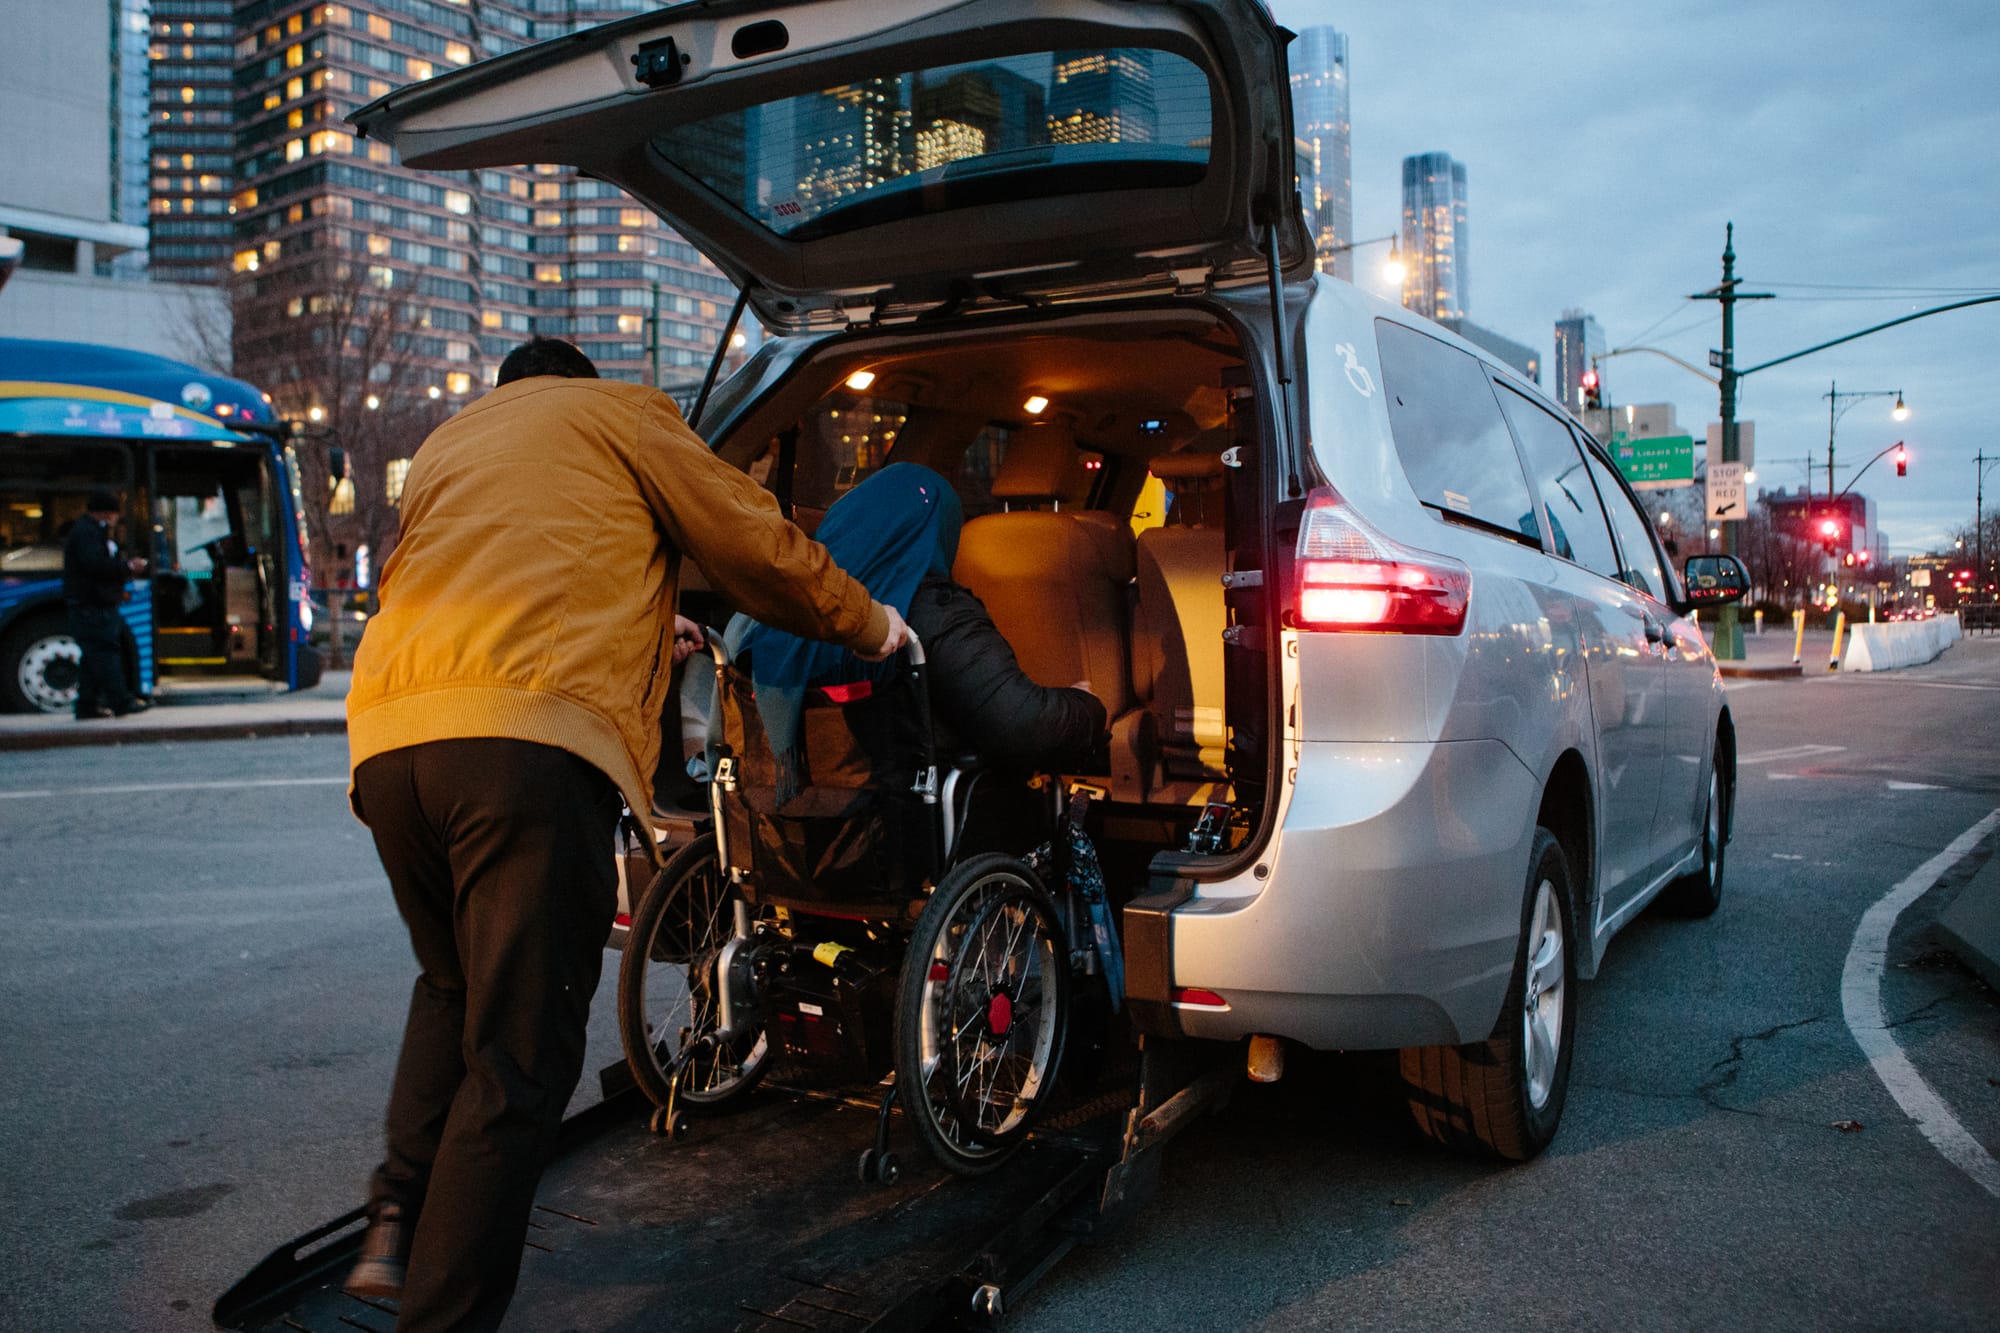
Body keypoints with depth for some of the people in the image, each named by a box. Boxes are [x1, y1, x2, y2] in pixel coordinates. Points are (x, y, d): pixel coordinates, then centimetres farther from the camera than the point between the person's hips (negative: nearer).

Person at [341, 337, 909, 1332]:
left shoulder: (442, 448, 35)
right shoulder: (619, 410, 18)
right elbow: (753, 541, 15)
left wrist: (642, 639, 55)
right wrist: (869, 627, 29)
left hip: (389, 735, 7)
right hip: (532, 739, -7)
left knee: (454, 988, 27)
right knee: (517, 1055, -1)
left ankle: (397, 1225, 19)